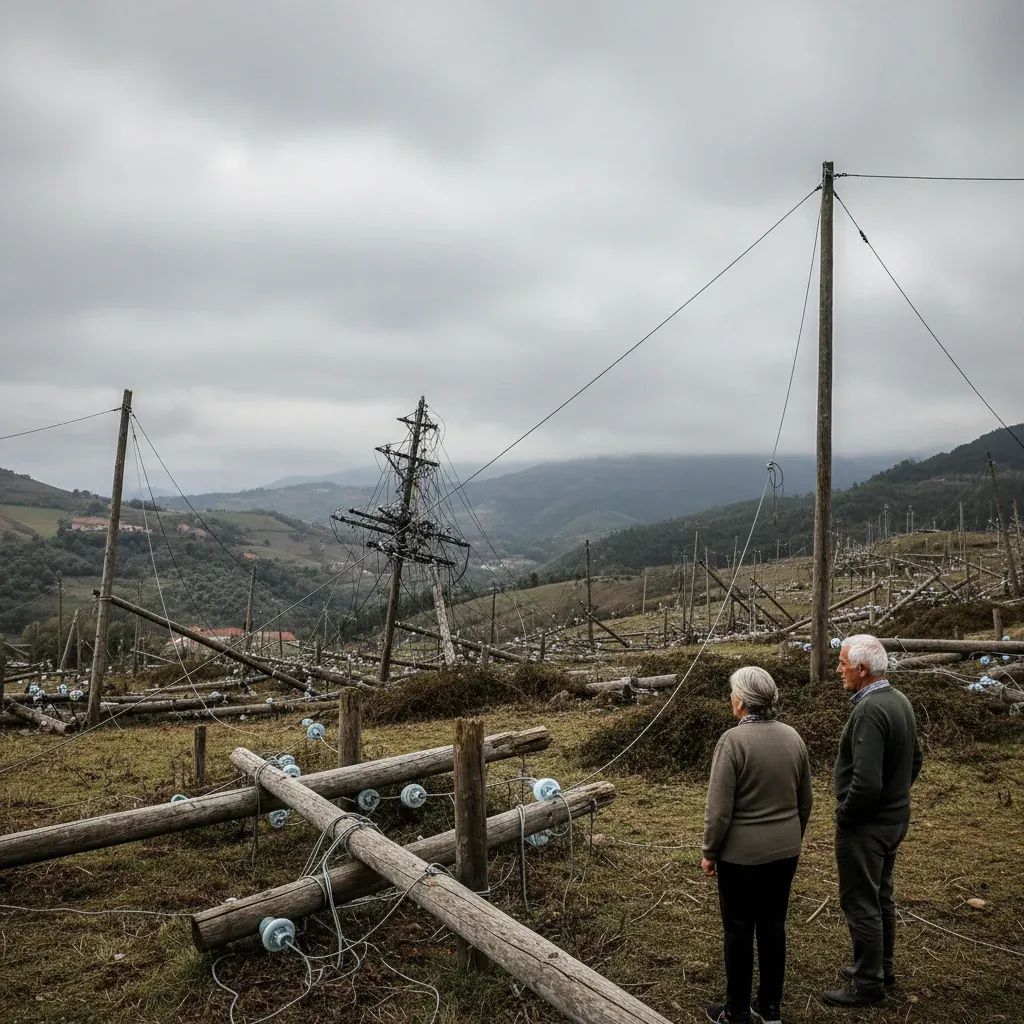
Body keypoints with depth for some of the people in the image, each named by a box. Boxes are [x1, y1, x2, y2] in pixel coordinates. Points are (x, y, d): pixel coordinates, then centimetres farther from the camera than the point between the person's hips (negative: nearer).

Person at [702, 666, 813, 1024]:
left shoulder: (733, 740, -20)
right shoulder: (793, 736, -1)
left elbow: (719, 809, -18)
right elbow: (805, 801, 10)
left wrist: (709, 853, -6)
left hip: (742, 854, -6)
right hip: (785, 851, 6)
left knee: (739, 931, 8)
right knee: (773, 926, 16)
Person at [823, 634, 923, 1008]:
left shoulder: (869, 711, -28)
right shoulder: (900, 701, 3)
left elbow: (866, 782, -31)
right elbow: (914, 761, 15)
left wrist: (844, 815, -15)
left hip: (865, 826, -10)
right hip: (894, 818, 10)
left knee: (860, 904, 5)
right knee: (881, 897, 22)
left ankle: (867, 984, 18)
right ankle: (881, 968, 37)